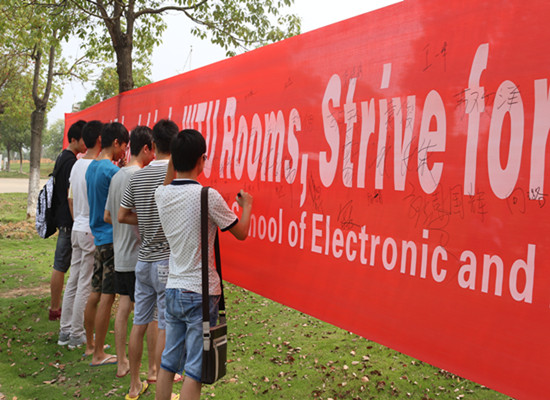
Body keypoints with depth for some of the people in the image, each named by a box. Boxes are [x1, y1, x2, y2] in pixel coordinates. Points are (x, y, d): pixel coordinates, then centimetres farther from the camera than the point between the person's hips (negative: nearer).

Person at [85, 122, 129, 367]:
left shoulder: (91, 168, 11)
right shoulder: (112, 170, -16)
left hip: (98, 236, 9)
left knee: (95, 293, 16)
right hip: (112, 238, -9)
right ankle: (98, 354, 7)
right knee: (107, 296, -1)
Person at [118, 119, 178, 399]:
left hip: (144, 258, 6)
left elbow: (122, 216, 9)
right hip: (168, 260, -6)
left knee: (139, 323, 14)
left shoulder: (138, 176, 5)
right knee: (166, 327, 3)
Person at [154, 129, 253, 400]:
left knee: (167, 364, 16)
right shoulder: (208, 196, -16)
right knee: (194, 370, 3)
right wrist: (247, 206, 13)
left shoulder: (162, 194, 0)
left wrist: (173, 161, 23)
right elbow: (241, 233, -4)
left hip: (173, 289, 6)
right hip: (201, 293, -6)